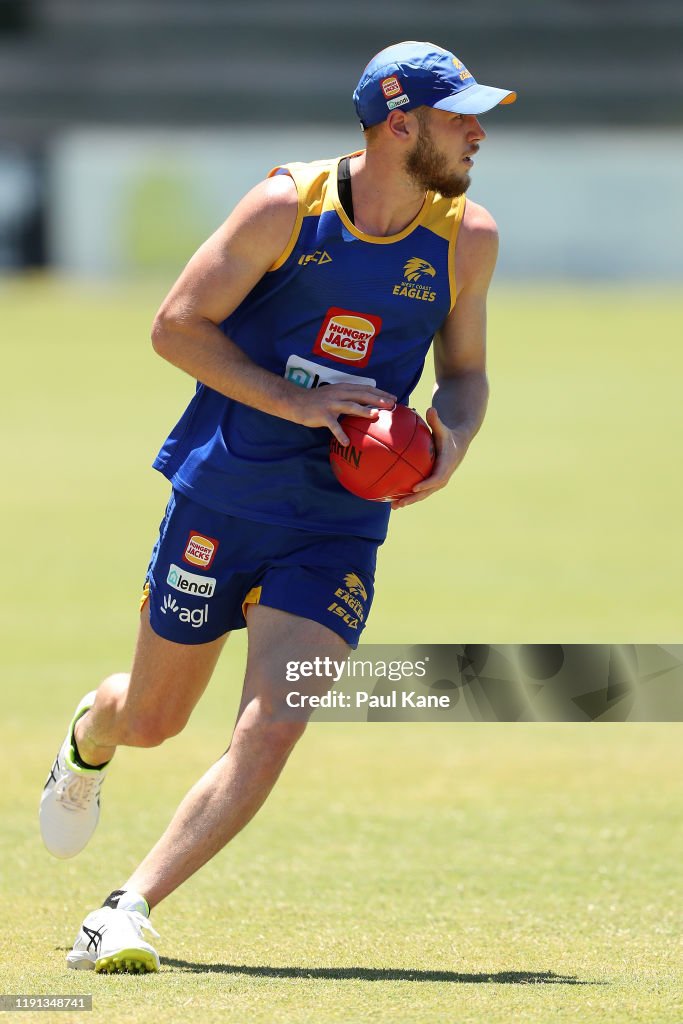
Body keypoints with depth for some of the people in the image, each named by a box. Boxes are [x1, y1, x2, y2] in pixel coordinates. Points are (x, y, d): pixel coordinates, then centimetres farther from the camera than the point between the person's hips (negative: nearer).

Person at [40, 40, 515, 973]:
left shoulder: (468, 239, -1)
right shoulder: (289, 207, -12)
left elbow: (464, 370, 13)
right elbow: (176, 326, -9)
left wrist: (455, 440, -10)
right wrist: (296, 403, -20)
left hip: (337, 528, 2)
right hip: (220, 500, -2)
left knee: (269, 734, -17)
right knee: (151, 719, 12)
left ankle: (128, 913, -14)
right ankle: (87, 739, 50)